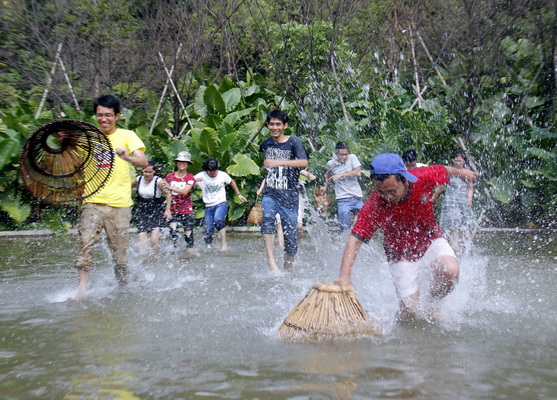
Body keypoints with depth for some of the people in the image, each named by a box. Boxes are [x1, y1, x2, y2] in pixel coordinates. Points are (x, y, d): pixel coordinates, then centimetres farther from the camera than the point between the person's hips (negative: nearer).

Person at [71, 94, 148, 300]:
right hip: (93, 201, 2)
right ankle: (82, 288, -13)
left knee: (119, 252, 1)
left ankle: (123, 289, 18)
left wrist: (127, 157, -32)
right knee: (86, 242, -16)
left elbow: (143, 162, -9)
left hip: (119, 204, -2)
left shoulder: (127, 136, 4)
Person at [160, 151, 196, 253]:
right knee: (173, 232, -18)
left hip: (187, 211, -1)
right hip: (173, 210, 1)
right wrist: (167, 209, -6)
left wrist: (170, 188, -24)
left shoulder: (190, 177, 3)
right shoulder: (170, 176, 8)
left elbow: (185, 191, -14)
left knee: (188, 234, -5)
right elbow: (168, 194, 3)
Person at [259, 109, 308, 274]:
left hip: (289, 195, -2)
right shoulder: (266, 143, 10)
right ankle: (271, 263, -35)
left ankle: (287, 270, 20)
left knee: (291, 239, -1)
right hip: (270, 193, 3)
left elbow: (304, 163, -24)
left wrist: (280, 162, -31)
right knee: (267, 217, -30)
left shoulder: (293, 141, -5)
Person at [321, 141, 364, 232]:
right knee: (345, 228, -8)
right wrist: (325, 186, 22)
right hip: (343, 199, -1)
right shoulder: (331, 163, 1)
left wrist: (341, 175, -18)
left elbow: (358, 172, -16)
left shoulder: (352, 157, -3)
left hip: (357, 197, 1)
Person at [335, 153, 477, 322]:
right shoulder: (373, 207, -29)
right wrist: (344, 276, -43)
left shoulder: (423, 176, -25)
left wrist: (462, 172, 20)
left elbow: (445, 170, -2)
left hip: (431, 241, 2)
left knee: (450, 271, -27)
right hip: (401, 255, -2)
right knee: (411, 309, -9)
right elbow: (355, 240, -31)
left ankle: (433, 303, 7)